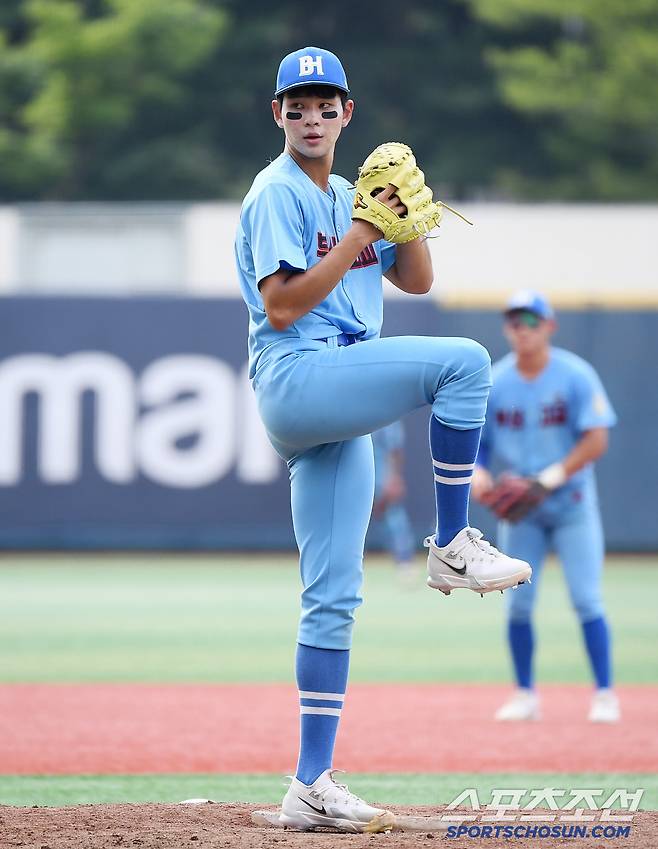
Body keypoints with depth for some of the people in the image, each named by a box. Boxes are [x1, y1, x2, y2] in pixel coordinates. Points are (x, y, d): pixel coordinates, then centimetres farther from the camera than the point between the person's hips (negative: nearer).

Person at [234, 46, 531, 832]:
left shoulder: (349, 197, 21)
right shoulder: (277, 194, -4)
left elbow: (417, 280, 17)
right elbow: (281, 308, -14)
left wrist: (405, 213, 1)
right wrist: (358, 236, -14)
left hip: (340, 413, 8)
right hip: (297, 377, -8)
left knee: (333, 597, 4)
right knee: (462, 360, -23)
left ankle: (311, 786, 3)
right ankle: (453, 545, -14)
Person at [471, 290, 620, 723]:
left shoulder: (576, 375, -10)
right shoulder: (495, 383, -1)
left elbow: (596, 440, -15)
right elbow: (476, 440, 7)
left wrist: (549, 480, -21)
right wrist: (479, 473, -15)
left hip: (572, 504, -3)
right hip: (520, 508, 3)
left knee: (587, 600, -7)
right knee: (518, 603, 1)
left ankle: (605, 694, 0)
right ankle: (525, 694, 12)